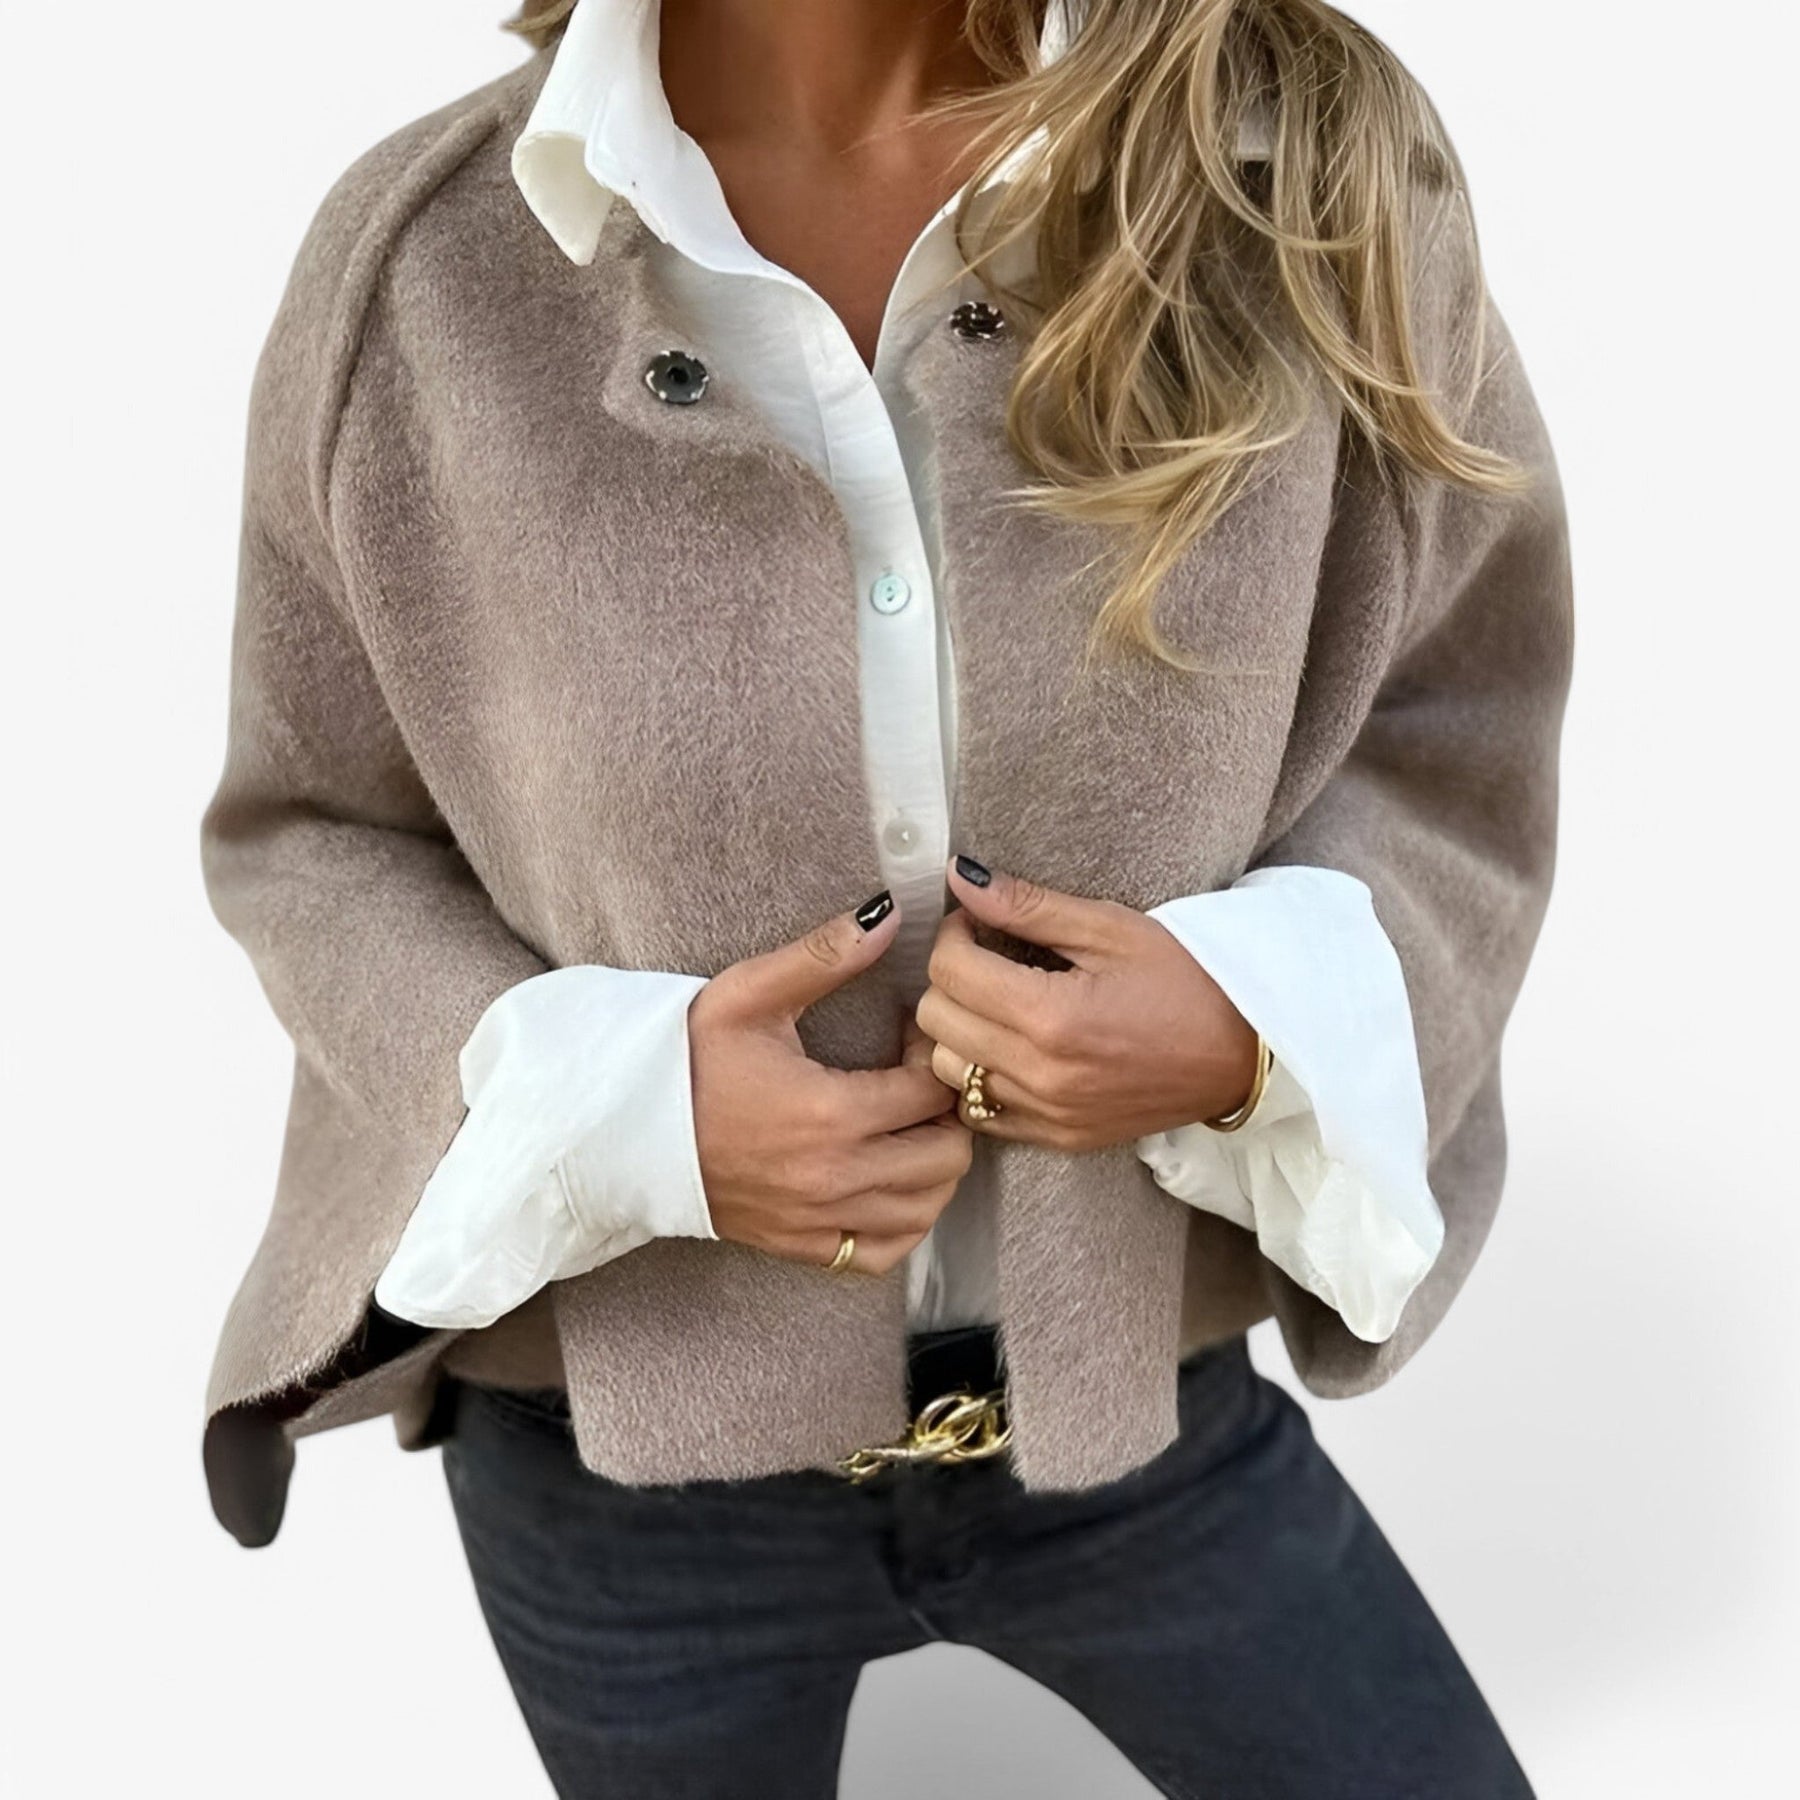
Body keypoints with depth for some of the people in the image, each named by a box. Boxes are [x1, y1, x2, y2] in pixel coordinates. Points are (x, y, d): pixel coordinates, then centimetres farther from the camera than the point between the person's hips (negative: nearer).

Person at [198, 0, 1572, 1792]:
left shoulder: (1327, 175, -12)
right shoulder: (420, 255, -13)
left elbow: (1455, 742, -2)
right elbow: (304, 831, -3)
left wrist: (1254, 1021, -23)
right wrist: (612, 1100, -21)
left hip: (1141, 1397, 1)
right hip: (618, 1454, 0)